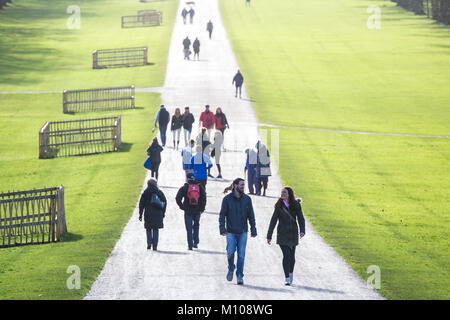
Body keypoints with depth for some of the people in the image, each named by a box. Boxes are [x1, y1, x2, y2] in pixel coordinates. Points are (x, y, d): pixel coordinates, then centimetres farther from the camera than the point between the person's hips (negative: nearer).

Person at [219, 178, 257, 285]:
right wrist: (222, 228, -11)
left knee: (241, 255, -1)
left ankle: (240, 276, 7)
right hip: (231, 232, -2)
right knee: (230, 252, -9)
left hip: (243, 232, 2)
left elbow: (251, 215, 9)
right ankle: (231, 269, 19)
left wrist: (253, 230, 4)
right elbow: (222, 215, -1)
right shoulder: (227, 199, -2)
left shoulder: (247, 199, 4)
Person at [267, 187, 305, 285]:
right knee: (286, 255, -13)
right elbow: (273, 220, 1)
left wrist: (302, 231, -17)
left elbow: (301, 218, -1)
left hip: (293, 233, 2)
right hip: (282, 234, -2)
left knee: (291, 255, 9)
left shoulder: (296, 205, 2)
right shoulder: (279, 205, -1)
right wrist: (269, 236, 1)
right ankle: (287, 278, -9)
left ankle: (291, 273, 34)